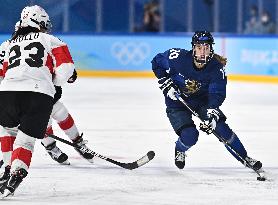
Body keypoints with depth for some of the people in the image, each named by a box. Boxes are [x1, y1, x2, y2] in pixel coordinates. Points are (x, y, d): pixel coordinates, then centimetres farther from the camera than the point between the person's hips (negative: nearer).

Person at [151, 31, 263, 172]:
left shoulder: (216, 67, -22)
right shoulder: (178, 58, -26)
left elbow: (217, 94, -27)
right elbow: (157, 62, -9)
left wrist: (212, 115, -42)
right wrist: (166, 83, -19)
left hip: (202, 101, 2)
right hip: (177, 101, -2)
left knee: (220, 126, -14)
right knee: (190, 136, -21)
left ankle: (244, 157, 6)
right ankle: (180, 150, 17)